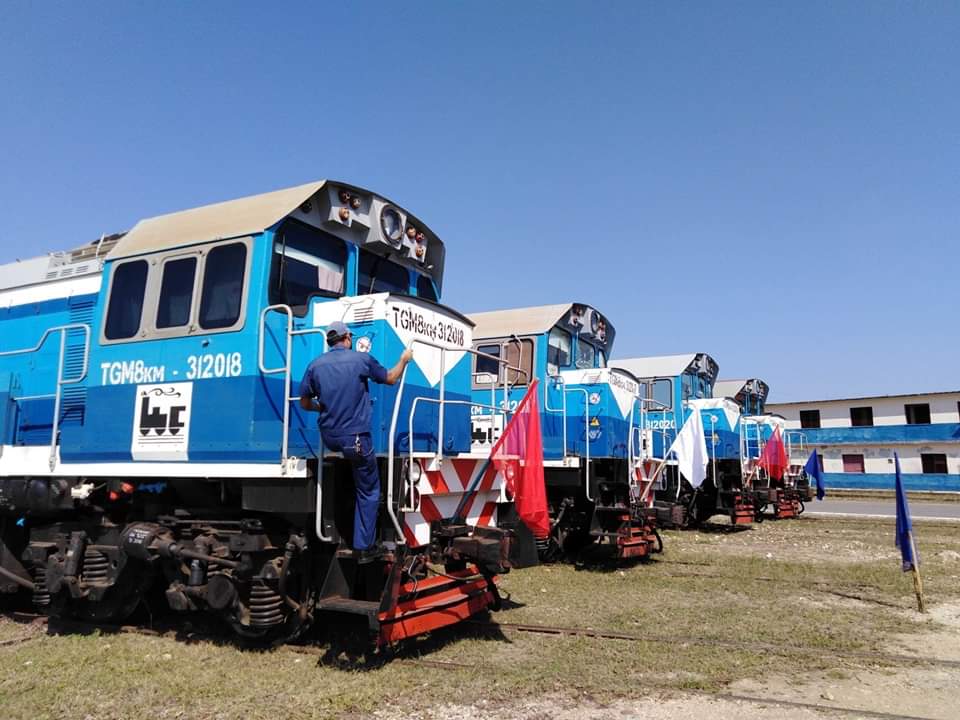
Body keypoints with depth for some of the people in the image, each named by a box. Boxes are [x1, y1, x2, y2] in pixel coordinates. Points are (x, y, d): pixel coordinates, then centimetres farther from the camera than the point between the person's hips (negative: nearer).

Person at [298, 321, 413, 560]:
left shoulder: (315, 365, 2)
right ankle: (365, 547, 12)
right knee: (368, 492, 8)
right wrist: (404, 360, 27)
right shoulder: (362, 358, -7)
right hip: (356, 437, -4)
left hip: (329, 438, 5)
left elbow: (305, 403, 9)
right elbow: (390, 378, 8)